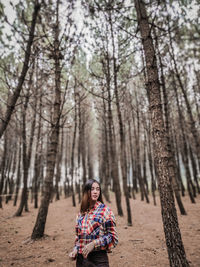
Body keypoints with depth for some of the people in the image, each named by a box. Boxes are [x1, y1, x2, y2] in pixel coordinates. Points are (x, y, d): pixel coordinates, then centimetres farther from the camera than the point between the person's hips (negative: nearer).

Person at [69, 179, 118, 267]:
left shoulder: (105, 210, -10)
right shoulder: (81, 213, 4)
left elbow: (113, 236, -9)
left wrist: (94, 243, -17)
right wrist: (75, 249, 0)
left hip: (98, 258, -4)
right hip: (81, 258, 4)